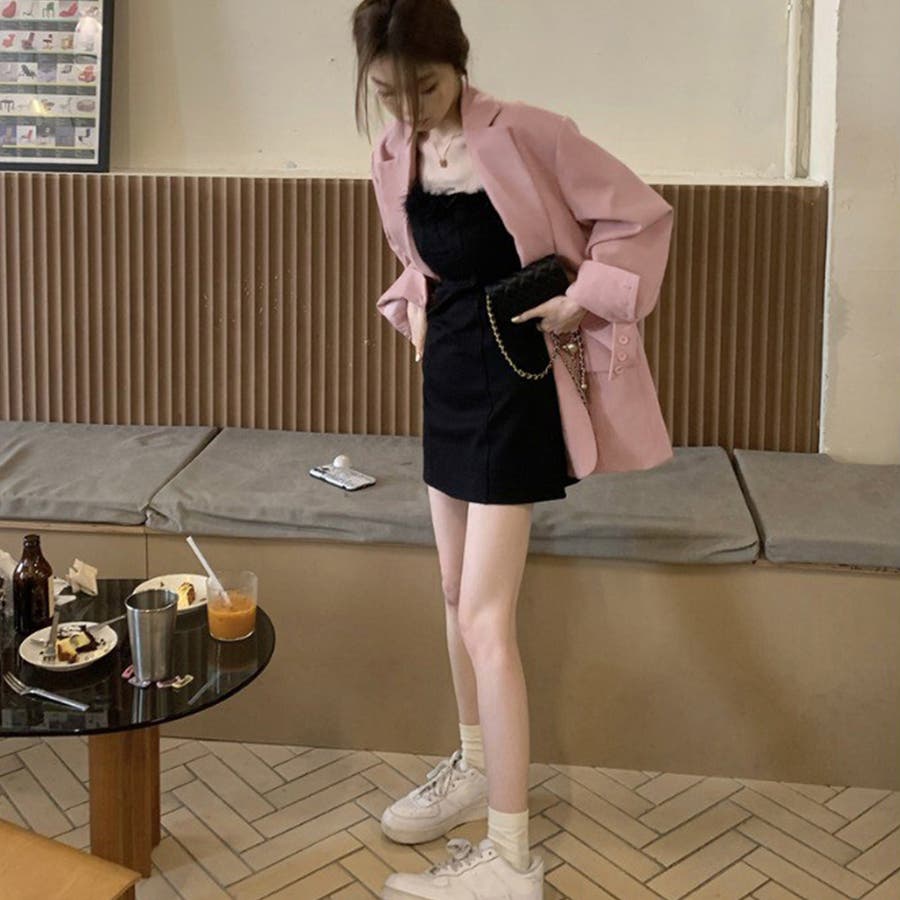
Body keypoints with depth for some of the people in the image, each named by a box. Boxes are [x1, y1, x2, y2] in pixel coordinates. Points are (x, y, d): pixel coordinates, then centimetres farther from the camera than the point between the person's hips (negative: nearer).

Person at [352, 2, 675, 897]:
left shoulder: (525, 135, -17)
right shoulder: (392, 159, 4)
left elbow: (641, 217, -11)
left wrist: (582, 299, -19)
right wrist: (414, 310, 4)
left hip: (513, 380, -7)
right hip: (447, 376, 8)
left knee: (485, 618, -8)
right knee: (456, 592, 17)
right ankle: (474, 768, 38)